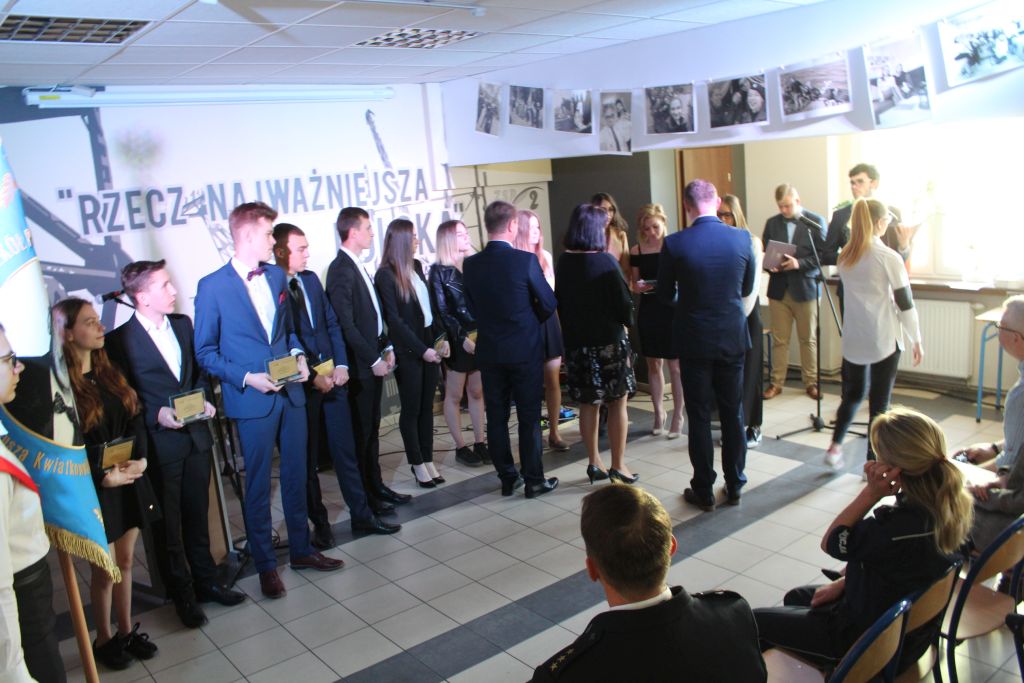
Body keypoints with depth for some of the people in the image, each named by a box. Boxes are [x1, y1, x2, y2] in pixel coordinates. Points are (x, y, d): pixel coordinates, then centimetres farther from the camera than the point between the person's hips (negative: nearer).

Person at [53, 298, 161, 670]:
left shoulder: (110, 372, 7)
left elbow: (136, 418, 7)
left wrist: (140, 459, -8)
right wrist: (103, 477, -17)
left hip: (130, 480, 6)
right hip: (94, 488, -6)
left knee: (126, 561, 16)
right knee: (105, 570, 7)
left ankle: (127, 630, 31)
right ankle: (104, 639, 26)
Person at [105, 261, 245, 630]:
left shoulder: (182, 323, 6)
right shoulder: (120, 340, -12)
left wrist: (205, 399, 0)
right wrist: (157, 415, -20)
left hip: (196, 436, 5)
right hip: (159, 443, -5)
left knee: (197, 515, 18)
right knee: (169, 524, 9)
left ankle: (205, 579, 34)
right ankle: (182, 594, 25)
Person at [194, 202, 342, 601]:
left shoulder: (277, 276, 8)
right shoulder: (212, 287, -9)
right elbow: (205, 351, -6)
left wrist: (298, 355, 0)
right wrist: (247, 377, -16)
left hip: (291, 393, 5)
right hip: (252, 401, -5)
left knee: (296, 476, 15)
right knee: (258, 485, 7)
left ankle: (301, 549, 31)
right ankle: (265, 564, 22)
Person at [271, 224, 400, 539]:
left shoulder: (311, 279, 8)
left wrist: (341, 365, 0)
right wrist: (311, 377, -14)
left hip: (332, 376, 6)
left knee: (345, 448, 12)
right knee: (308, 457, 9)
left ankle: (361, 514, 22)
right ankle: (319, 522, 23)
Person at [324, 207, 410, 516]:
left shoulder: (357, 266, 12)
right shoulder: (341, 270, -17)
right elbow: (346, 325, -21)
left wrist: (387, 347, 8)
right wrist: (374, 360, -16)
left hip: (373, 360, 9)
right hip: (359, 365, -9)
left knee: (372, 428, 17)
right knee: (361, 431, 2)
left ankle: (376, 486, 28)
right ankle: (364, 498, 14)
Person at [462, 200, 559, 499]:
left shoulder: (470, 264, -3)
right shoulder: (526, 260, -14)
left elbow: (473, 307, 6)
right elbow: (548, 304, -7)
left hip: (489, 351, 4)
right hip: (526, 350, -3)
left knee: (496, 417, 12)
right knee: (529, 417, 6)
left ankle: (507, 478, 21)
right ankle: (534, 480, 14)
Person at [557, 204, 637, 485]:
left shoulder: (563, 262, 1)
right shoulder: (605, 261, -15)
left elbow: (559, 302, 8)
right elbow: (622, 302, -13)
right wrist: (626, 320, 7)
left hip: (576, 342, 5)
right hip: (608, 340, -5)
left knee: (587, 404, 13)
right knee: (617, 403, 7)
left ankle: (594, 463, 19)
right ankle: (618, 465, 10)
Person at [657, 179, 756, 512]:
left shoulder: (674, 244, -13)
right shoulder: (742, 238, -6)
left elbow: (665, 294, -2)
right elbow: (746, 288, 7)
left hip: (694, 341, -2)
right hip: (733, 338, 2)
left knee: (699, 418, 7)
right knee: (733, 415, 14)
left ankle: (703, 491, 15)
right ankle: (734, 486, 25)